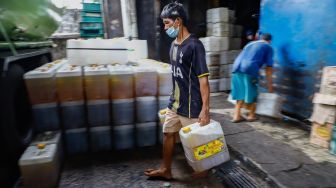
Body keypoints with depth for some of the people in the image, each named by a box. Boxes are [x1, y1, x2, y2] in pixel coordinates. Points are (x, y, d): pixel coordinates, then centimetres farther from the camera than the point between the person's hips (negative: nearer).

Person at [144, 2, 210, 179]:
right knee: (168, 133, 17)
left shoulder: (194, 45, -17)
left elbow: (203, 79, -19)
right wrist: (174, 97, 18)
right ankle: (165, 169, 36)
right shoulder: (174, 44, 7)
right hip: (174, 102, 8)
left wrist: (205, 109, -21)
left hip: (191, 105, -8)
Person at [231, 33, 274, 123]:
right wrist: (269, 84, 17)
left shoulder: (250, 43, 32)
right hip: (250, 70, -5)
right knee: (252, 93, 11)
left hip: (237, 68, 5)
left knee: (240, 93, 15)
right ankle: (251, 115, 26)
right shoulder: (268, 48, 16)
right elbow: (269, 68, 11)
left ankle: (236, 116, 16)